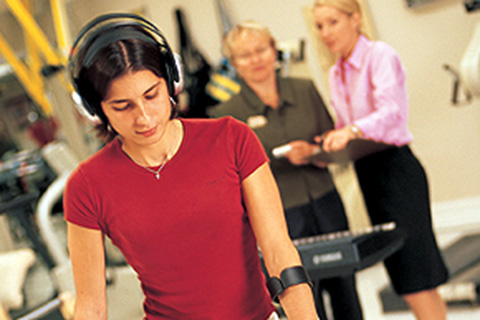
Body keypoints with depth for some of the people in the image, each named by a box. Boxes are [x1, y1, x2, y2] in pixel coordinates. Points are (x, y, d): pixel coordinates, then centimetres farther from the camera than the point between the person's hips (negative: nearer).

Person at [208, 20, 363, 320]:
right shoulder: (228, 114, -6)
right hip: (282, 216, -3)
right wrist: (282, 158, -15)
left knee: (345, 291, 12)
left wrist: (313, 151, -11)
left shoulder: (306, 89, 5)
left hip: (326, 203, 4)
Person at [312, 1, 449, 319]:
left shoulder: (380, 54, -8)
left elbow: (392, 112, -21)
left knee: (416, 283, -10)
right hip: (366, 171, 8)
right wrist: (333, 142, 0)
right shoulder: (336, 73, 15)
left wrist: (352, 131, -36)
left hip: (395, 165, -8)